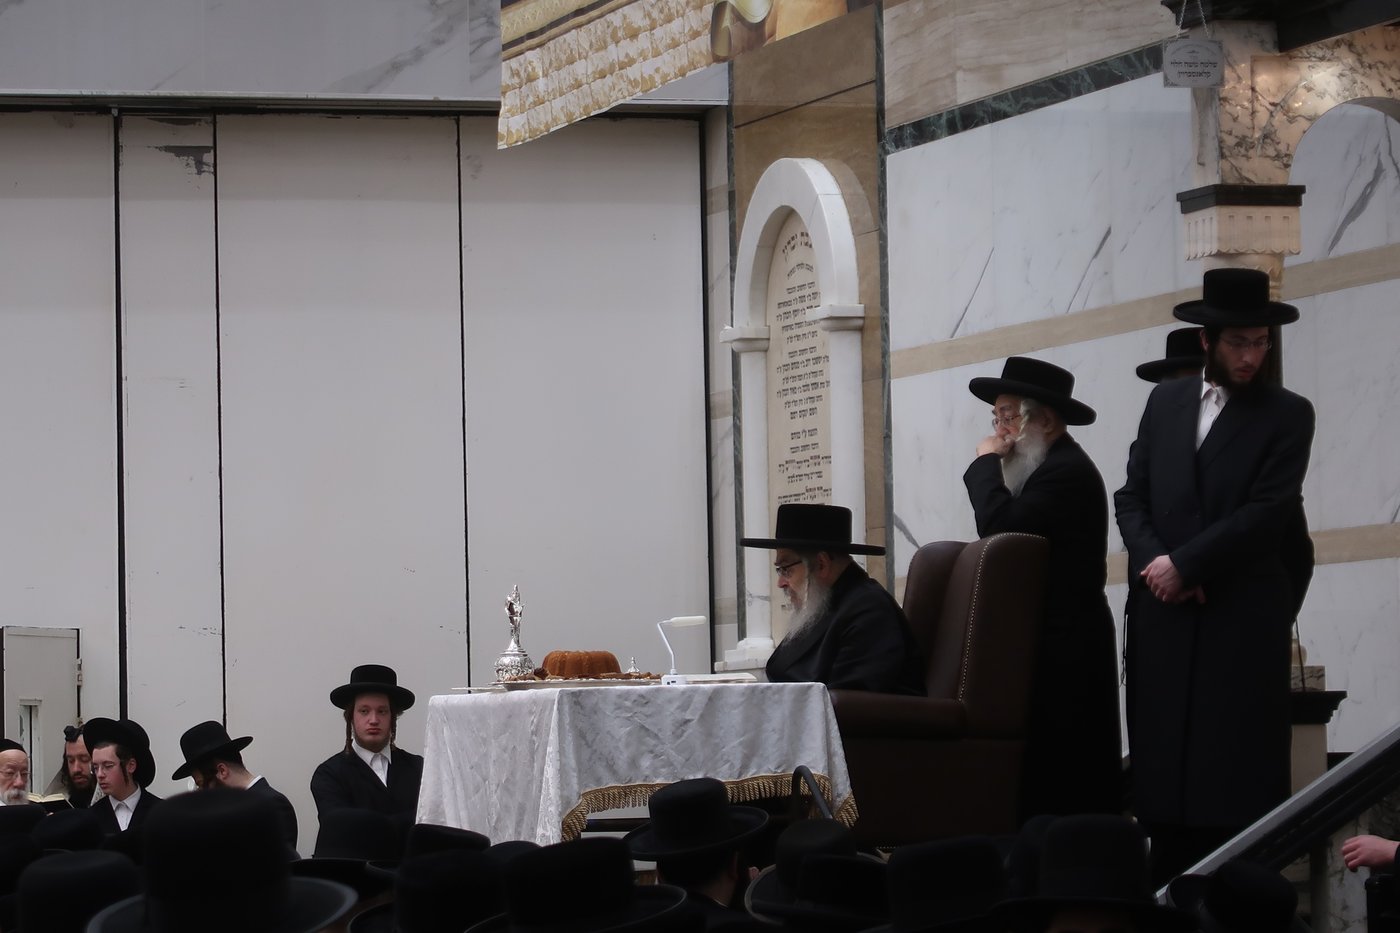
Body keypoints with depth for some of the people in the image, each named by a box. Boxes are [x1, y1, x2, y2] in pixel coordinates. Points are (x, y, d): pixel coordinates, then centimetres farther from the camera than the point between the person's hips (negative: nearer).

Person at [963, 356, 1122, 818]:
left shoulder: (1067, 471, -14)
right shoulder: (1052, 467, 19)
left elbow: (1001, 527, -22)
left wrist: (985, 464, -11)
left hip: (1063, 655, -11)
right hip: (1051, 646, 11)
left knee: (1057, 789, -11)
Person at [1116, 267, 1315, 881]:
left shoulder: (1287, 415, 3)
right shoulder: (1165, 401, 15)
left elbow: (1266, 512, -7)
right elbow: (1132, 496, 11)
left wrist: (1184, 565, -11)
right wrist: (1157, 563, -7)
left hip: (1242, 622, -3)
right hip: (1165, 617, 4)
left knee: (1235, 782, -5)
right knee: (1163, 781, 2)